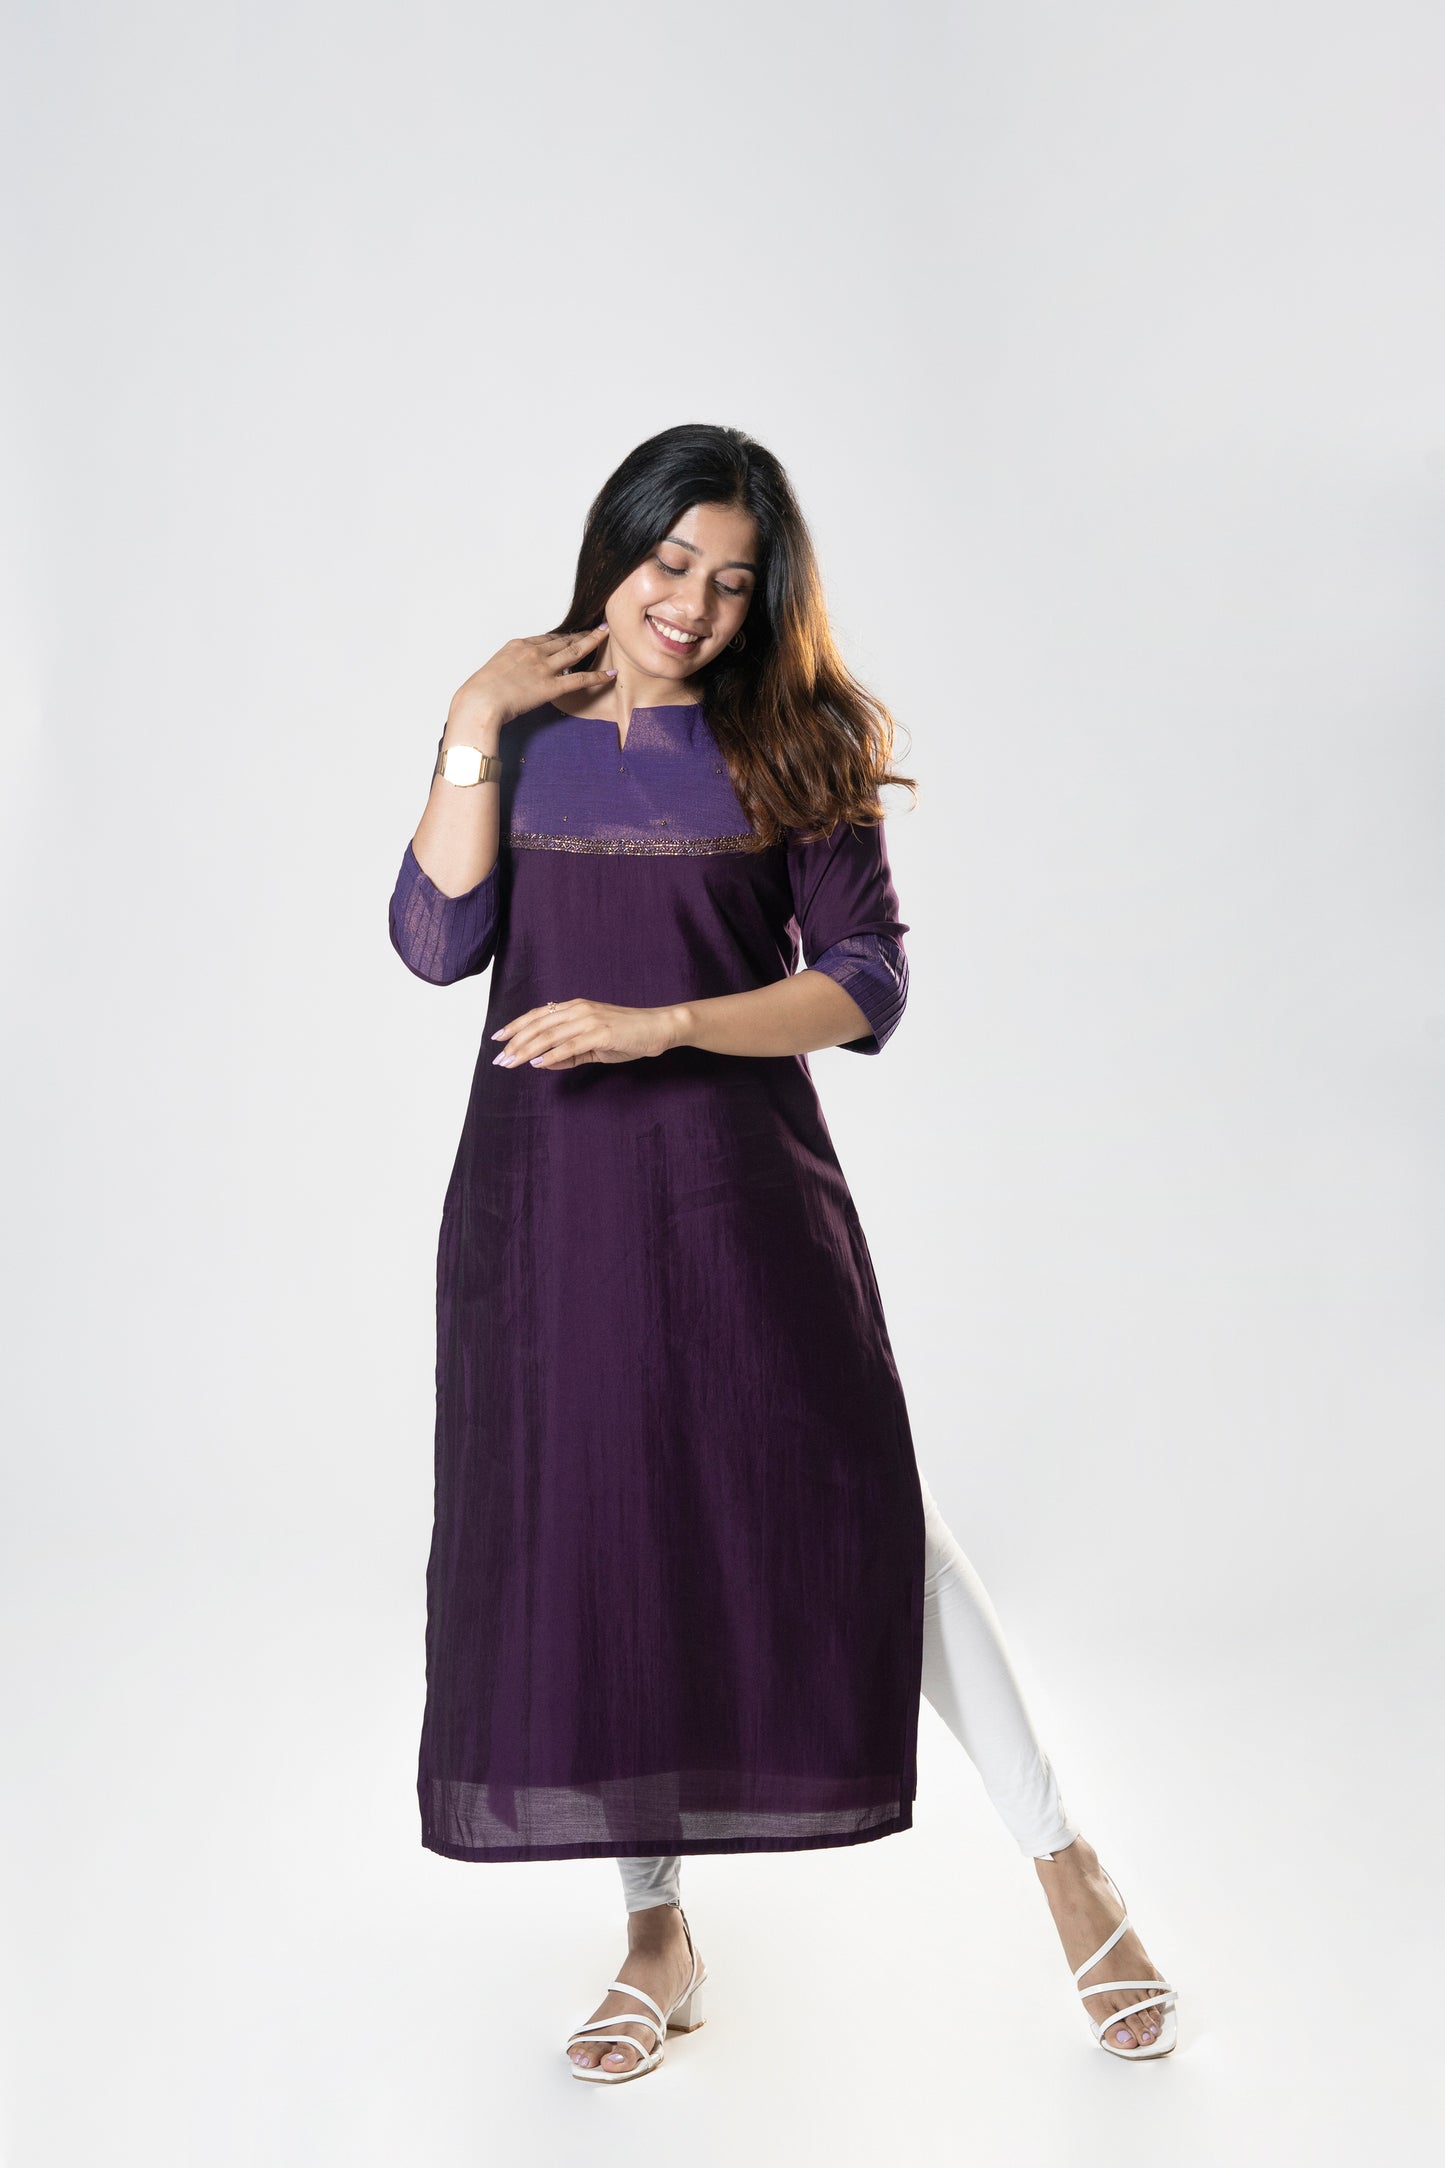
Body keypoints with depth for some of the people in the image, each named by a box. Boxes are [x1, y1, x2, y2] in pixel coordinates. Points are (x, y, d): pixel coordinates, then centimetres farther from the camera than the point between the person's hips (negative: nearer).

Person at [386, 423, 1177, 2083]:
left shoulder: (792, 744, 1)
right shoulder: (517, 729, 7)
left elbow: (865, 988, -6)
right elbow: (438, 945, -4)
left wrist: (663, 1025, -17)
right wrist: (472, 735, -8)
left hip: (736, 1175, -2)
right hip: (545, 1188, 3)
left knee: (851, 1510, -4)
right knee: (579, 1537, 6)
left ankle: (1066, 1869, 15)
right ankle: (658, 1934, 24)